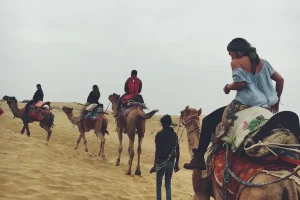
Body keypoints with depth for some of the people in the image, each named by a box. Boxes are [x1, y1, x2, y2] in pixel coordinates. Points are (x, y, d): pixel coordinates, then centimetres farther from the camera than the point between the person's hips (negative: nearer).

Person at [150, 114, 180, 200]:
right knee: (168, 183, 14)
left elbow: (157, 151, -13)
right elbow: (177, 151, 6)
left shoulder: (159, 134, -9)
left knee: (159, 183, 10)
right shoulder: (174, 134, 4)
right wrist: (176, 164, 15)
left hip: (161, 161, -4)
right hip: (171, 162, 4)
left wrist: (155, 165, -8)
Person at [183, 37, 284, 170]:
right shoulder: (263, 62, 15)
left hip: (246, 104, -6)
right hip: (267, 107, 7)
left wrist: (227, 87, 4)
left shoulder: (236, 62, -2)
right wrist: (277, 100, 23)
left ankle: (200, 159, 1)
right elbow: (280, 79, 13)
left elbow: (240, 83, -16)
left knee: (208, 121, 5)